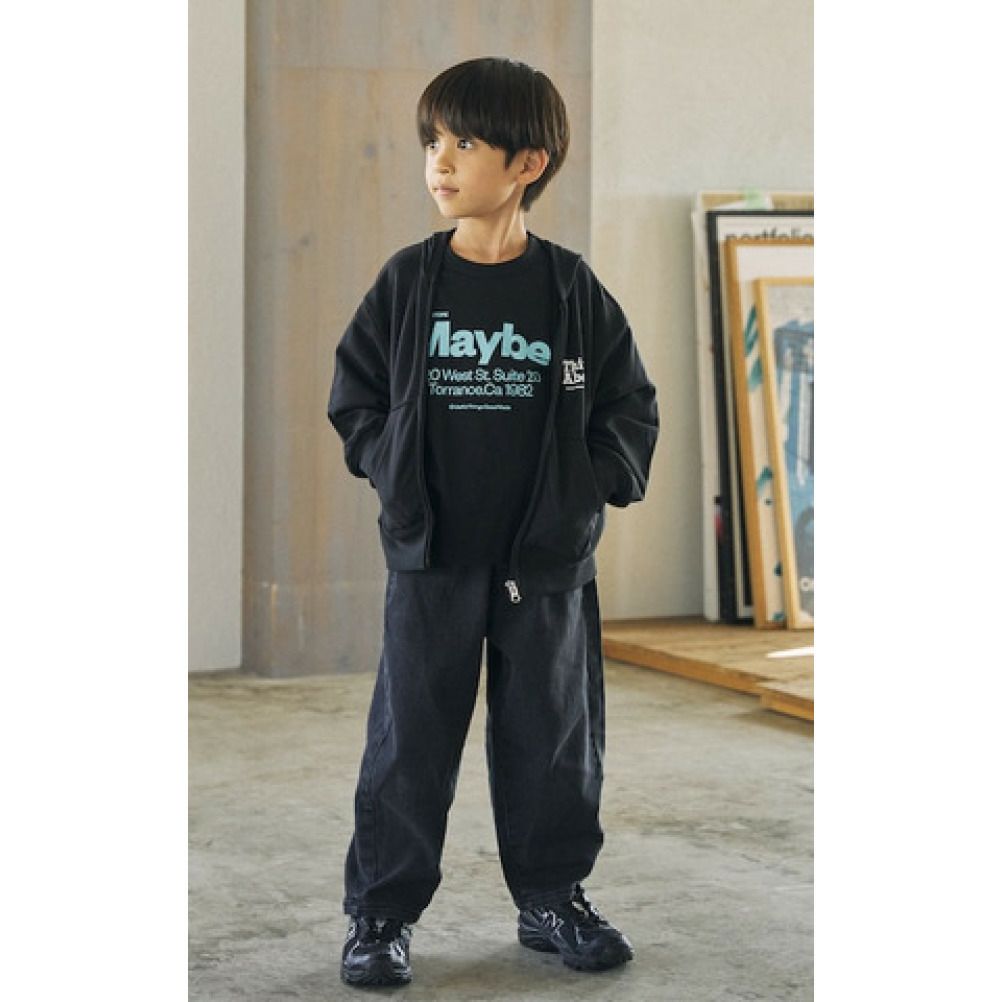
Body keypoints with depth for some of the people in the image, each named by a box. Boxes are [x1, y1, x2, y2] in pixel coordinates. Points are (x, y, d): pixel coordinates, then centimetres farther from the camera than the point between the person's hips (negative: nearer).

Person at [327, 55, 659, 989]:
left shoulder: (572, 290, -1)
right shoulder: (407, 282, 0)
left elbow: (629, 405, 6)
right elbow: (355, 391, 8)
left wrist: (591, 485, -5)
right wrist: (392, 471, -4)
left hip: (547, 560, 0)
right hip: (431, 557, 0)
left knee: (553, 736, 9)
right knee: (409, 737, 3)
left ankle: (553, 898, 25)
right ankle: (381, 911, 13)